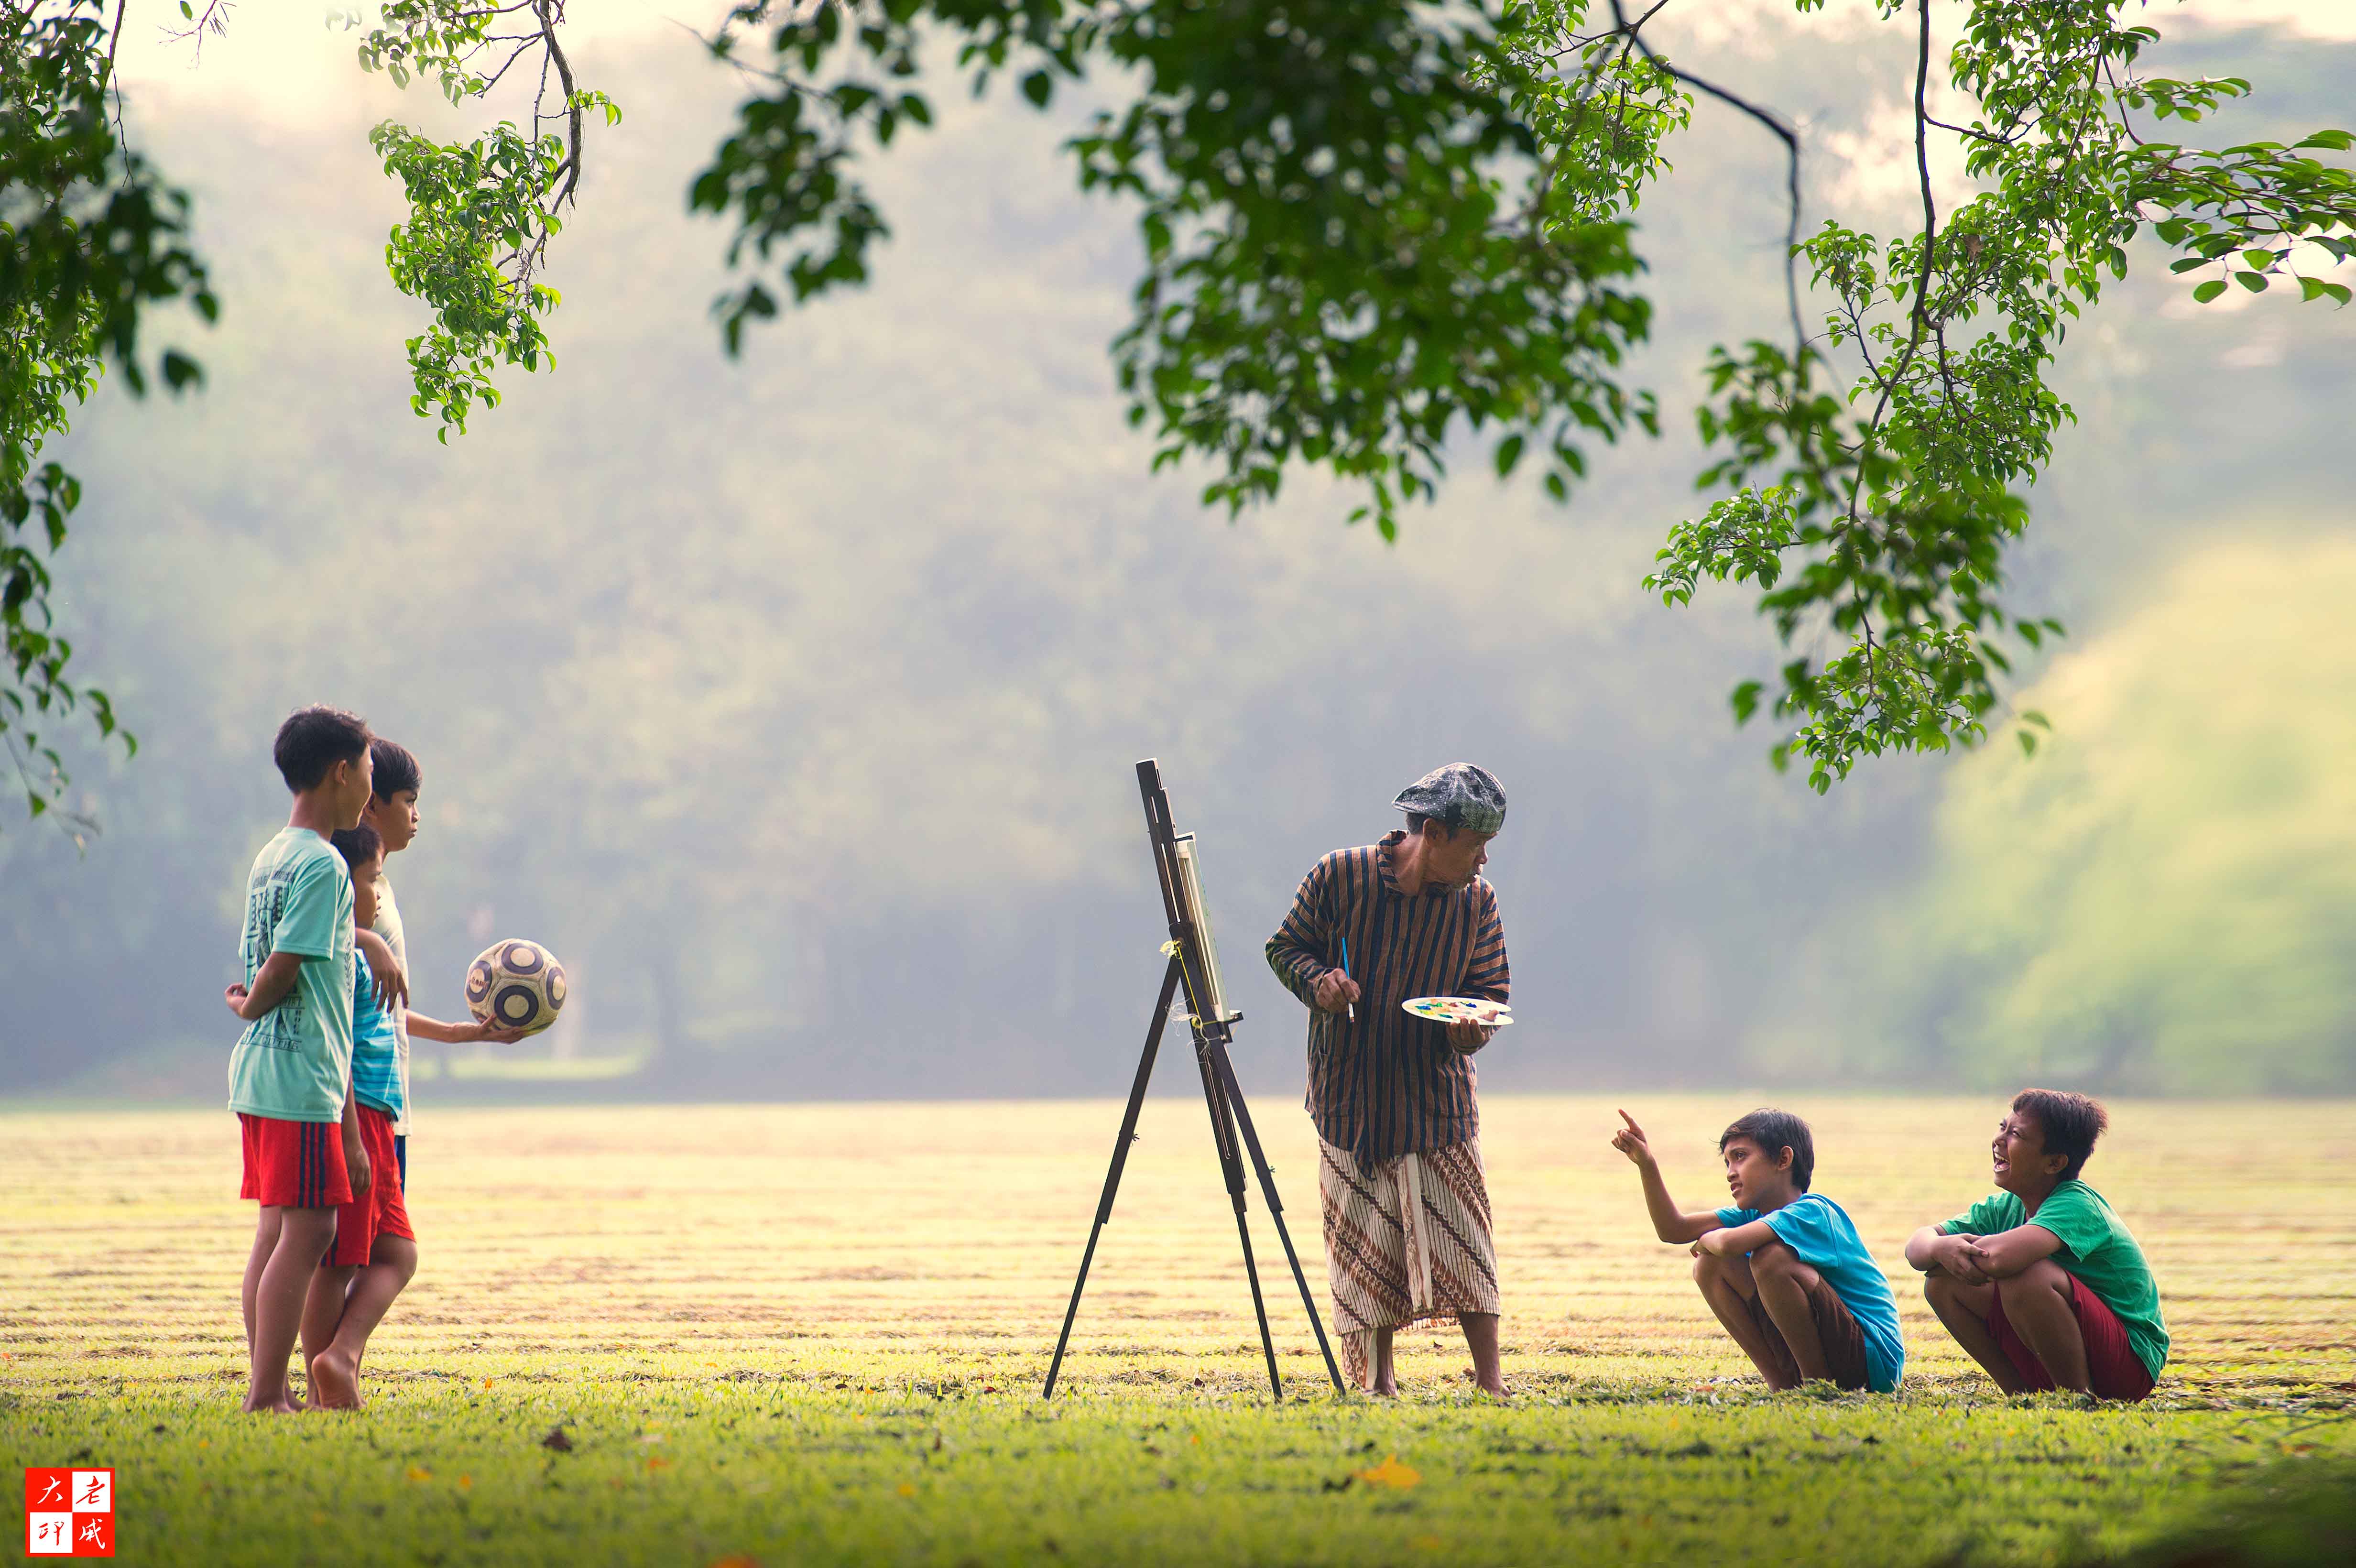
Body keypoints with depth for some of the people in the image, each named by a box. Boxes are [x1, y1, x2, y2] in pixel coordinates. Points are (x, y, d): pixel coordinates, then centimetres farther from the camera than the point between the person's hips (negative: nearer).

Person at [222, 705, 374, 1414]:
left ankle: (268, 1392, 11)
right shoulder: (322, 865, -14)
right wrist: (249, 1007, 1)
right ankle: (266, 1396, -10)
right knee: (308, 1230, -8)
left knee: (278, 1231, 10)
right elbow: (284, 968, -17)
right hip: (302, 1077, -9)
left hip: (259, 1073, 9)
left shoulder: (270, 858, 16)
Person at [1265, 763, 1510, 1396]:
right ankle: (1379, 1379, 13)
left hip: (1437, 1099, 1)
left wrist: (1472, 1029, -19)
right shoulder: (1339, 877, -9)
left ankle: (1491, 1382, -1)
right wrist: (1317, 979, -17)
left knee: (1462, 1237, -5)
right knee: (1364, 1245, 3)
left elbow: (1490, 990, 3)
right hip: (1351, 1099, -1)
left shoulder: (1478, 901, -3)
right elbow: (1285, 947, 4)